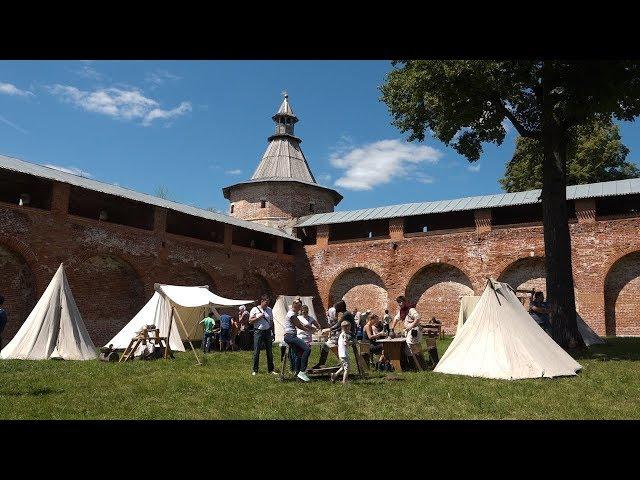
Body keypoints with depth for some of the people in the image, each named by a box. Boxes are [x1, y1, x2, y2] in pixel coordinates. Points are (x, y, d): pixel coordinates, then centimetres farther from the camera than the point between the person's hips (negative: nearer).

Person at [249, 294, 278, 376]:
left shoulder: (269, 310, 10)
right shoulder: (255, 309, -1)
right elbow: (250, 321, -4)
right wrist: (258, 317, -16)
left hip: (267, 332, 4)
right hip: (258, 332, -4)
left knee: (269, 351, 6)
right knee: (256, 352, -3)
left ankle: (271, 369, 15)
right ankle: (255, 370, 6)